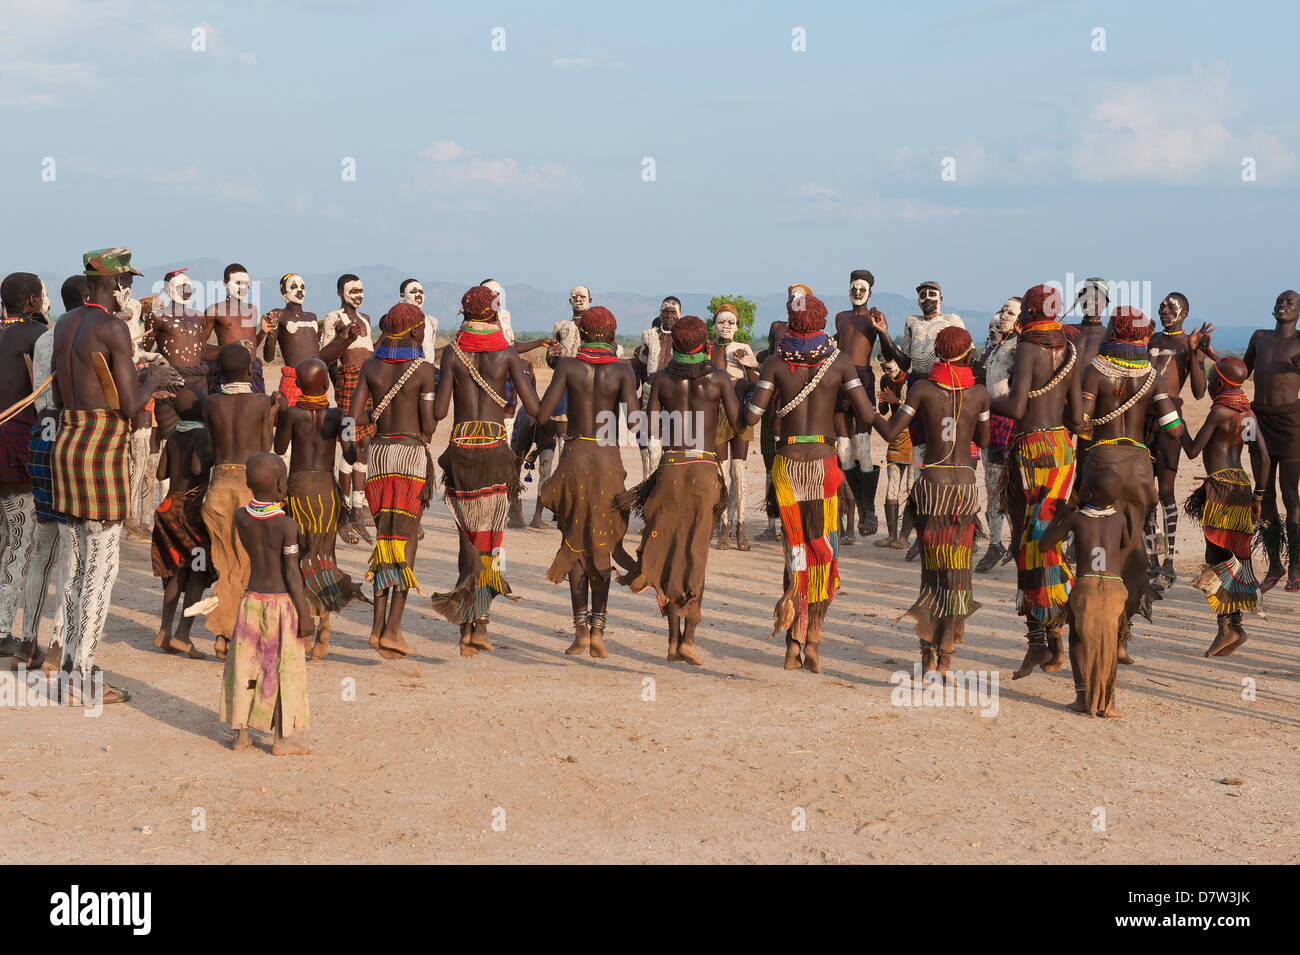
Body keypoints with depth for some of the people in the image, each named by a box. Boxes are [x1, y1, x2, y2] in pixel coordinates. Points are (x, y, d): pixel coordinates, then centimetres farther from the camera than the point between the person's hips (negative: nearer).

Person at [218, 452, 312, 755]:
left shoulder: (241, 517, -3)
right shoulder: (287, 525, -15)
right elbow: (292, 573, -15)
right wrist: (304, 613, -9)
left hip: (251, 599, 5)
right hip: (282, 603, -5)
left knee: (246, 665, 13)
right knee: (284, 670, 3)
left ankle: (240, 733, 19)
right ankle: (283, 738, 6)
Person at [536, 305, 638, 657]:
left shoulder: (568, 365, 0)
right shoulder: (622, 370, -1)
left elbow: (542, 415, -7)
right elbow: (632, 416, -15)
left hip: (575, 458, 0)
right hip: (609, 461, 0)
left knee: (575, 544, 11)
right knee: (602, 547, 11)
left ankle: (581, 628, 1)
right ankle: (598, 628, 1)